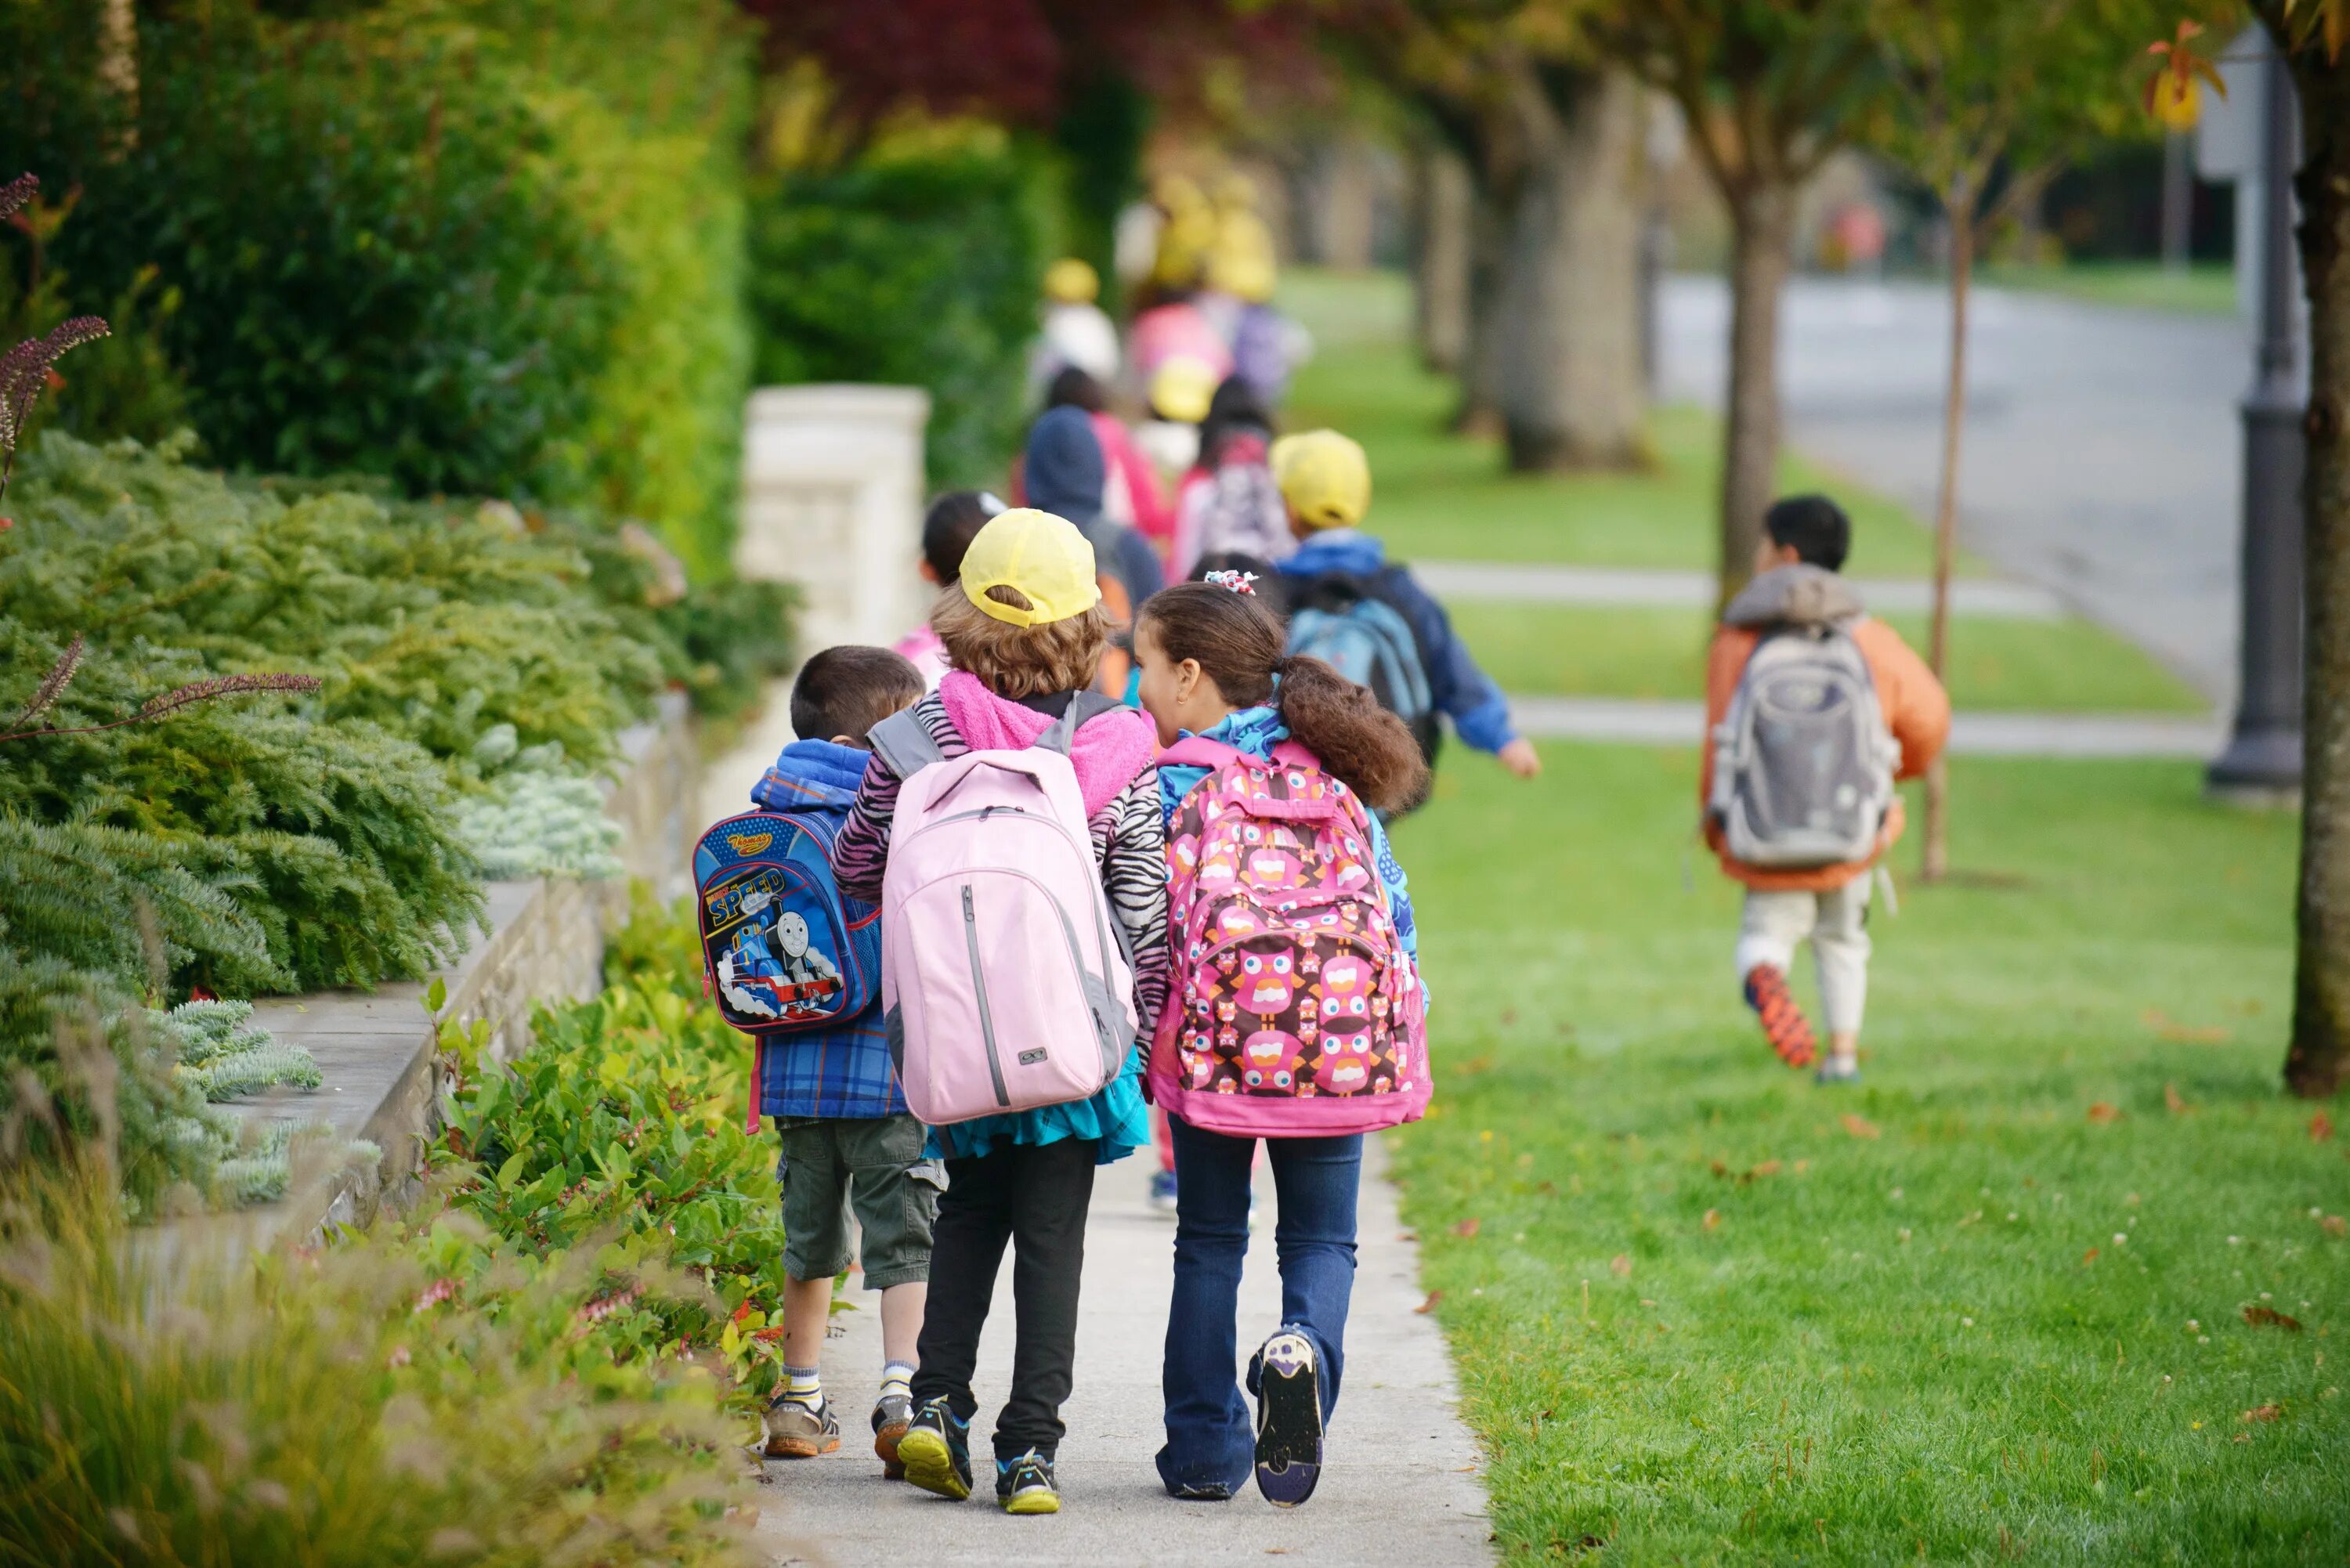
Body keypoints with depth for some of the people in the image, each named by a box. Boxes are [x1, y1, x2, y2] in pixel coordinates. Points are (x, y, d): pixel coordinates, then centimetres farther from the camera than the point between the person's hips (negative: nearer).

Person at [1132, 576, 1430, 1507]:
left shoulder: (1172, 783, -4)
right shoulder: (1334, 773, 8)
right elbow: (1392, 904, 10)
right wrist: (1401, 1029, 19)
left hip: (1213, 1042, -2)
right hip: (1338, 1044, 2)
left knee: (1208, 1241, 11)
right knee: (1321, 1237, 11)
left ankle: (1204, 1449, 11)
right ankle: (1306, 1349, -21)